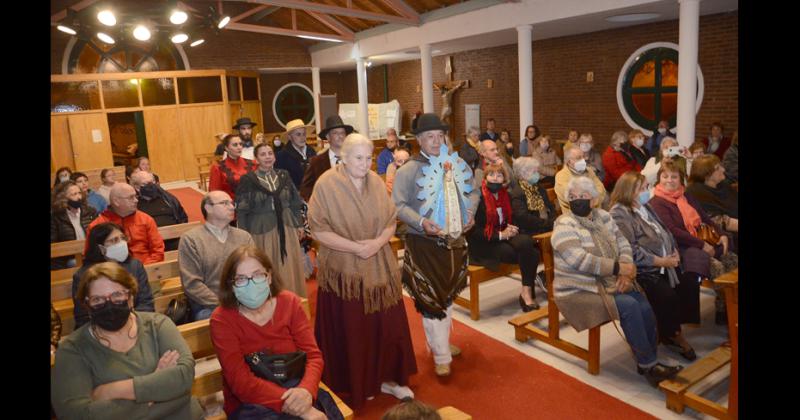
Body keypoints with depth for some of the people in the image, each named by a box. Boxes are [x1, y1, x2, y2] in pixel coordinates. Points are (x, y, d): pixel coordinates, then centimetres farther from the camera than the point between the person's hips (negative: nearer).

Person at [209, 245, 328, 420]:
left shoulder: (289, 302, -1)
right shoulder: (222, 319, -9)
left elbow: (313, 355, -3)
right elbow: (241, 382, -15)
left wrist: (306, 390, -24)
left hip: (295, 390, 3)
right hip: (248, 404, -2)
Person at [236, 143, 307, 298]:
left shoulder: (283, 175, 4)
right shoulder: (248, 180, -6)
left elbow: (295, 202, 11)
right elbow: (242, 210, -4)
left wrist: (299, 224, 10)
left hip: (286, 227, 3)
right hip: (261, 229, -3)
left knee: (288, 267, 10)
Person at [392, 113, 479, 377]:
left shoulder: (456, 164, 3)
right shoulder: (408, 170, -10)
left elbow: (473, 191, 14)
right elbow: (398, 205, -12)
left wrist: (469, 213, -3)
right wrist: (421, 222, -26)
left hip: (455, 241, 6)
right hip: (424, 244, -5)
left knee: (448, 296, 19)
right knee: (430, 300, -1)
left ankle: (442, 343, 39)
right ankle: (441, 357, 12)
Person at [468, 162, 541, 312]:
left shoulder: (505, 195, 12)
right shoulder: (478, 197, -9)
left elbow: (510, 219, 23)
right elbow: (473, 231, -13)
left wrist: (511, 229, -2)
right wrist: (500, 235, -17)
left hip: (504, 237, 6)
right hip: (484, 245, -6)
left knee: (526, 241, -25)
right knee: (528, 253, -24)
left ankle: (527, 291, -19)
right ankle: (527, 292, -9)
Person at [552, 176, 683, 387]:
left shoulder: (603, 216, 11)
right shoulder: (564, 225, -11)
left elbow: (623, 244, 7)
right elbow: (579, 260, -22)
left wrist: (626, 272, -12)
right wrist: (618, 268, -20)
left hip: (612, 283, 6)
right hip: (581, 290, -6)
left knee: (645, 308, -17)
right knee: (629, 306, -25)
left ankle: (648, 363, 2)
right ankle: (648, 364, -9)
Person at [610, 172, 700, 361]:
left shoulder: (645, 207, 16)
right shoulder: (619, 214, -13)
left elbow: (665, 232, 20)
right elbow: (632, 251, -20)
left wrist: (674, 251, 1)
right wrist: (662, 262, -18)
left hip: (666, 264, 9)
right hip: (644, 271, -9)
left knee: (690, 284, -9)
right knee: (668, 295, -24)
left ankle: (675, 327, 7)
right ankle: (672, 335, 2)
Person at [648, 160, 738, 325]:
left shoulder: (687, 197, 18)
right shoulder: (657, 203, -8)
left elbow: (706, 219, 23)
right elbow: (672, 231, -18)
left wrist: (722, 235, 5)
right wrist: (702, 244, -17)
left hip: (704, 243, 8)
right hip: (682, 249, -8)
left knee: (733, 260, -6)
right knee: (717, 267, -25)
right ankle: (723, 312, -10)